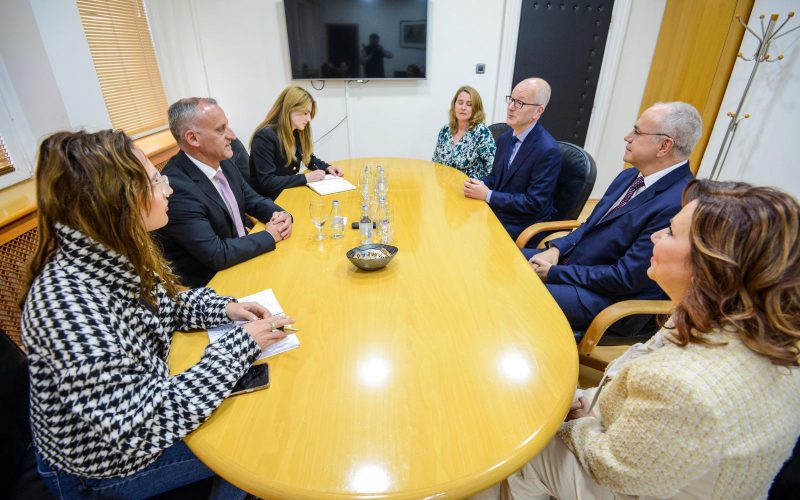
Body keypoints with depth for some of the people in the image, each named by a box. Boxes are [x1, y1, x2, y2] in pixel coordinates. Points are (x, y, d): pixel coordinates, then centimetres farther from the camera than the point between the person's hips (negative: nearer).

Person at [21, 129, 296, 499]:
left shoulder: (109, 253, -13)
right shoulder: (72, 309, -37)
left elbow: (161, 304, 5)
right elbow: (144, 429, -32)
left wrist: (224, 308, -12)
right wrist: (241, 344, -27)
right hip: (108, 467, -6)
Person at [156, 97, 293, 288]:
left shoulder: (223, 162, -2)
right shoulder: (175, 188, -26)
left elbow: (252, 199, 10)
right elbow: (216, 255, -26)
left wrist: (280, 215, -11)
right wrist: (269, 235, -17)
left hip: (245, 250, 7)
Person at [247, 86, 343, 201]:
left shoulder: (297, 133, 3)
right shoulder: (265, 136, -19)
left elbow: (309, 158, 21)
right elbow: (267, 182, -24)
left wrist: (327, 167, 1)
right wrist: (306, 178, -24)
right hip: (268, 200, -7)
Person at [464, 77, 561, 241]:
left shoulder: (548, 150, -20)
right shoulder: (505, 138, 4)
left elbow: (535, 203, -21)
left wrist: (488, 195, -22)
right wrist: (479, 184, -8)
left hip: (522, 226, -7)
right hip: (496, 210, 7)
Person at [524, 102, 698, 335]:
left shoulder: (679, 204, -24)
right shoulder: (630, 176, 4)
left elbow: (625, 278, -23)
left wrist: (554, 273, -18)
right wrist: (557, 249, -6)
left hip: (610, 298, -8)